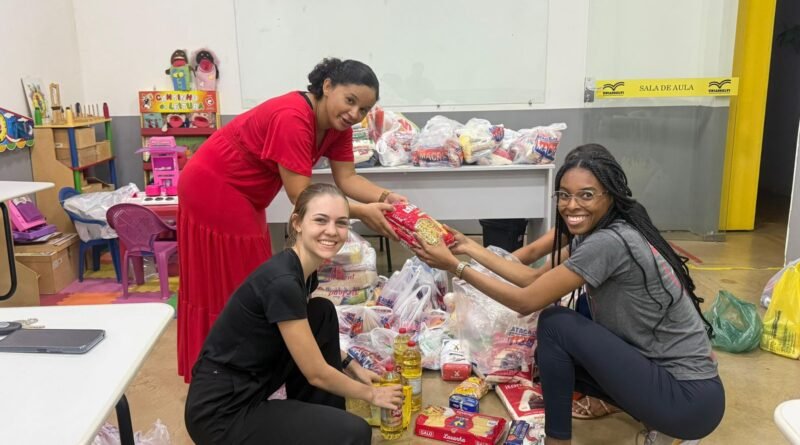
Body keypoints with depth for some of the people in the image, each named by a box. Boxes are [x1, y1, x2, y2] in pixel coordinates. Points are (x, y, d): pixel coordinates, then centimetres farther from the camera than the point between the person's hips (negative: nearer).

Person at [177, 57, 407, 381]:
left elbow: (347, 179, -9)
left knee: (248, 285, 16)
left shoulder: (338, 125, -4)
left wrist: (384, 198, -25)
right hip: (214, 191, -9)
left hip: (242, 196, 9)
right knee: (228, 289, -1)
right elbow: (301, 197, -34)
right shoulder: (292, 118, -32)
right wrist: (361, 212, -35)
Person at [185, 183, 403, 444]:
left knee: (323, 314, 8)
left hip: (249, 389, 9)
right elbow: (316, 373, -17)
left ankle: (314, 422, 16)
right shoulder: (283, 281, -25)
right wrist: (370, 393, -2)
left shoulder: (304, 271, 2)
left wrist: (352, 367, 20)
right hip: (221, 415, -9)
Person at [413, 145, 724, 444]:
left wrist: (455, 266, -16)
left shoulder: (609, 241, -24)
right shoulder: (594, 233, 3)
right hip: (662, 370, 9)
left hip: (690, 397, -9)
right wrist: (472, 249, 6)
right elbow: (535, 278, 7)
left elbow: (526, 301, -21)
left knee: (555, 324, -15)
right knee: (550, 355, 12)